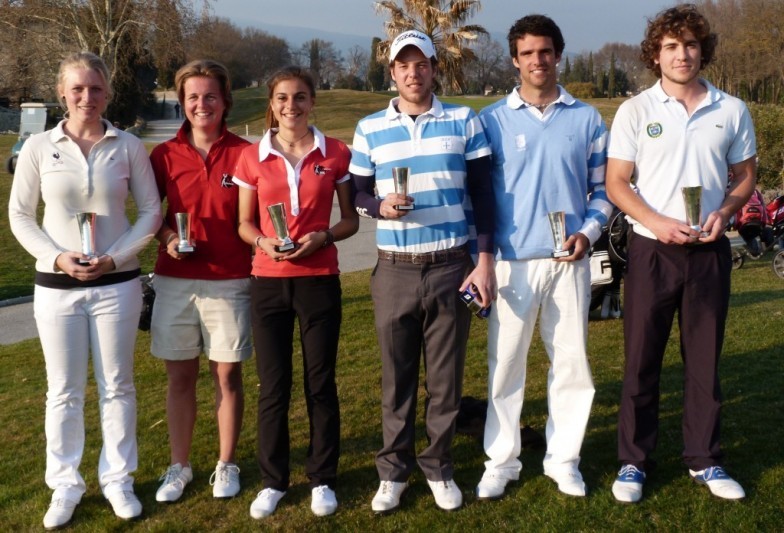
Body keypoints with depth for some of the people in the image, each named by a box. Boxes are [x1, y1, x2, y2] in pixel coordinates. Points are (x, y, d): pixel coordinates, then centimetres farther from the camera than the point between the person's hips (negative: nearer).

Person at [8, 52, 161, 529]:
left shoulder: (129, 147, -1)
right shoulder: (38, 147, -1)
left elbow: (151, 211, 1)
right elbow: (20, 215, 2)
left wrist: (115, 257, -12)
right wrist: (57, 257, -12)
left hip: (117, 283, 0)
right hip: (56, 285, 0)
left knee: (117, 386, 9)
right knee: (64, 391, 8)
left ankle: (118, 480, 23)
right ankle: (65, 485, 21)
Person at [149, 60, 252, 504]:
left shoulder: (244, 153, -1)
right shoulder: (165, 155, 4)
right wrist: (168, 238, -7)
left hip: (230, 280, -1)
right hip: (176, 280, 2)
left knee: (228, 373, 6)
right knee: (180, 375, 9)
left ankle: (226, 465, 22)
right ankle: (179, 466, 23)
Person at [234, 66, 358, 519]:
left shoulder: (335, 153, 0)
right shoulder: (252, 157, 2)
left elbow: (351, 220, 6)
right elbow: (244, 224, 8)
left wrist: (322, 237, -14)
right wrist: (263, 241, -13)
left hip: (319, 280, -1)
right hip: (268, 282, 1)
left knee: (321, 382, 7)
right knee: (273, 385, 7)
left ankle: (323, 479, 22)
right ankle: (273, 480, 22)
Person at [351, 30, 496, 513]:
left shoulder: (465, 122, 2)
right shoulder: (369, 129, 4)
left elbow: (483, 195, 2)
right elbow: (356, 194, 8)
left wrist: (485, 261, -4)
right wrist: (380, 206, -15)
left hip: (452, 267, 0)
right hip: (395, 272, 1)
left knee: (446, 376, 8)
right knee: (397, 377, 9)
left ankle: (439, 466, 23)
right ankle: (394, 469, 22)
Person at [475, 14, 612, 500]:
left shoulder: (587, 119, 7)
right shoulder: (492, 120, 3)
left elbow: (602, 188, 11)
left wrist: (588, 232, -6)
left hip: (569, 260, 2)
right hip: (512, 260, -1)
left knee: (572, 361, 7)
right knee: (505, 363, 3)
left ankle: (564, 457, 22)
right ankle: (501, 460, 16)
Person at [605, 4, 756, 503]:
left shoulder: (732, 110, 4)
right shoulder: (636, 110, -1)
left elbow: (746, 176, 12)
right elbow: (617, 184, -2)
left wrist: (724, 212, -8)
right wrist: (656, 222, -17)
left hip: (710, 251, 2)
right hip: (653, 250, -2)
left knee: (705, 360, 10)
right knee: (642, 362, 4)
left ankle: (704, 459, 23)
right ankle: (634, 461, 16)